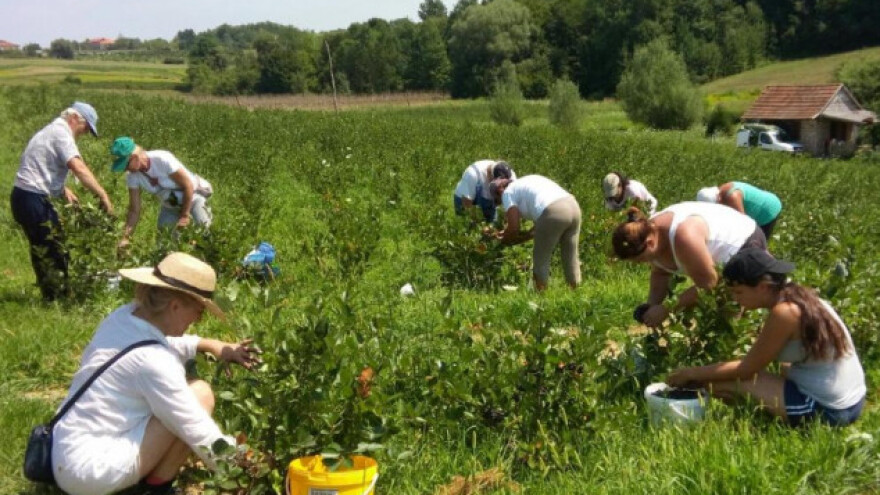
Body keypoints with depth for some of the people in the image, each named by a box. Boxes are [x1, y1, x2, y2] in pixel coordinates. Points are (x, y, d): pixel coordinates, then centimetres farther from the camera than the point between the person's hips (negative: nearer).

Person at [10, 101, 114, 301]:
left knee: (44, 250, 16)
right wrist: (103, 195, -30)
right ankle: (57, 298, 3)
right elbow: (78, 168, -28)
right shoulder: (61, 133, -13)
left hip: (25, 197, 10)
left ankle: (53, 297, 24)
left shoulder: (52, 131, 19)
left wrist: (63, 190, 10)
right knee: (53, 250, -3)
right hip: (33, 200, -10)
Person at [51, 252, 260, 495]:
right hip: (90, 471, -9)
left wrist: (210, 345, 13)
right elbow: (202, 437, -20)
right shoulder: (153, 360, -25)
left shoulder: (124, 316, -2)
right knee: (199, 395, -12)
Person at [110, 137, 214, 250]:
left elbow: (188, 186, -25)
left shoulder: (163, 160, -34)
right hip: (170, 205, 6)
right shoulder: (132, 176, -16)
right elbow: (134, 210, -9)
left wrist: (185, 215, -22)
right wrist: (125, 237, -19)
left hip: (193, 195, -6)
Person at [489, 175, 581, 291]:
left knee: (540, 259, 9)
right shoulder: (527, 183, 33)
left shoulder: (508, 193, 10)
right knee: (571, 257, 16)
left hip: (554, 213, -8)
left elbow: (514, 228, 2)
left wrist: (503, 240, 20)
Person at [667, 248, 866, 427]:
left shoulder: (784, 312, -22)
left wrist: (693, 373, -5)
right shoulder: (799, 297, 5)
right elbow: (755, 362, 9)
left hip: (826, 410, -9)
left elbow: (746, 369, -14)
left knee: (724, 382, -9)